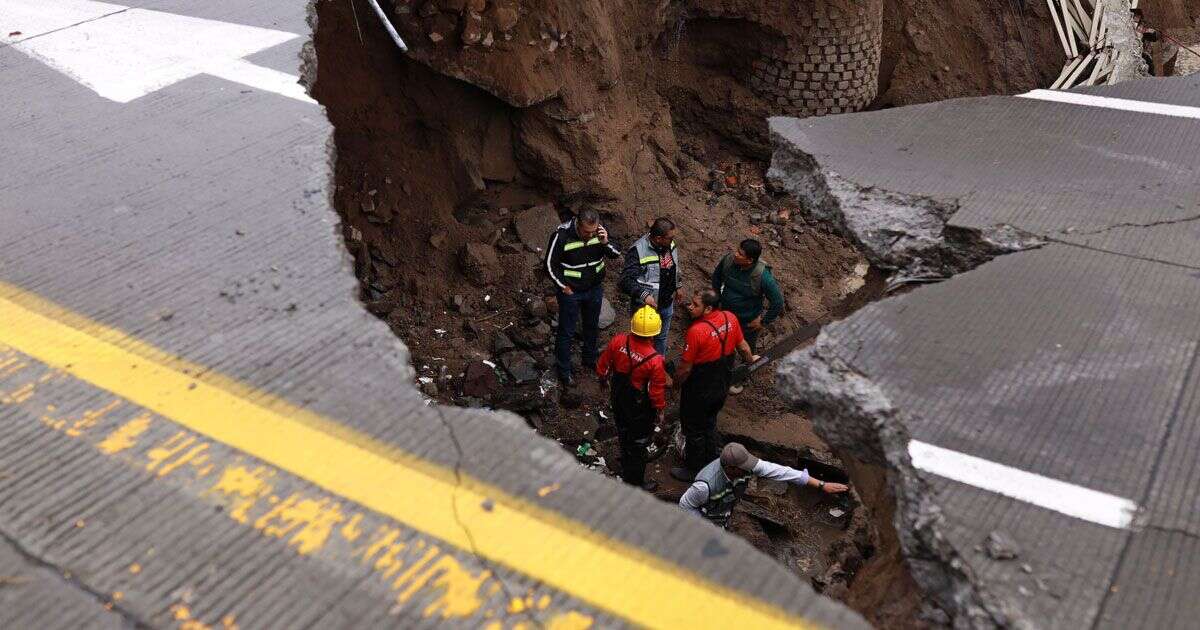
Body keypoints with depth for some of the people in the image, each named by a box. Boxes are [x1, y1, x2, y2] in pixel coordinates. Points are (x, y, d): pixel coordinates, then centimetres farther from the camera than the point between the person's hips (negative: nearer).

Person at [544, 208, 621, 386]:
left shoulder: (599, 231, -14)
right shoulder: (562, 235, -26)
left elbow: (616, 254, -7)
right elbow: (550, 264, -15)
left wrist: (606, 242, -27)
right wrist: (564, 287, -12)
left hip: (595, 289, 5)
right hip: (570, 292, -5)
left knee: (592, 326, 23)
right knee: (566, 331, 8)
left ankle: (590, 359, 46)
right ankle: (563, 370, 25)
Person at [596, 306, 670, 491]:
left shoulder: (618, 341, -23)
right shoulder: (655, 361, -34)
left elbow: (602, 366, -6)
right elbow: (657, 391, -21)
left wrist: (604, 378, 16)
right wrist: (660, 410, -2)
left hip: (618, 398, 5)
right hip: (640, 406, -5)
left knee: (623, 430, 31)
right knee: (639, 442, 16)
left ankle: (626, 464, 57)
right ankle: (634, 482, 31)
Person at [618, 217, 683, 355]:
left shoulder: (669, 244, -7)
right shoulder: (638, 251, -28)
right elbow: (626, 280, -31)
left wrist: (678, 286, 18)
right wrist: (644, 295, -42)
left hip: (667, 305, 7)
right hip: (646, 307, -7)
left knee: (661, 338, 26)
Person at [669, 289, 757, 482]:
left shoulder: (696, 331, -33)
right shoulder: (730, 318, -12)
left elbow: (685, 367, -24)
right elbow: (742, 345, 4)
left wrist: (675, 381, -4)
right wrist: (751, 359, 25)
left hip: (699, 392, -7)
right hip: (722, 387, 7)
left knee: (694, 430, 15)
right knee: (710, 424, 28)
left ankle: (693, 470, 32)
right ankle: (710, 464, 44)